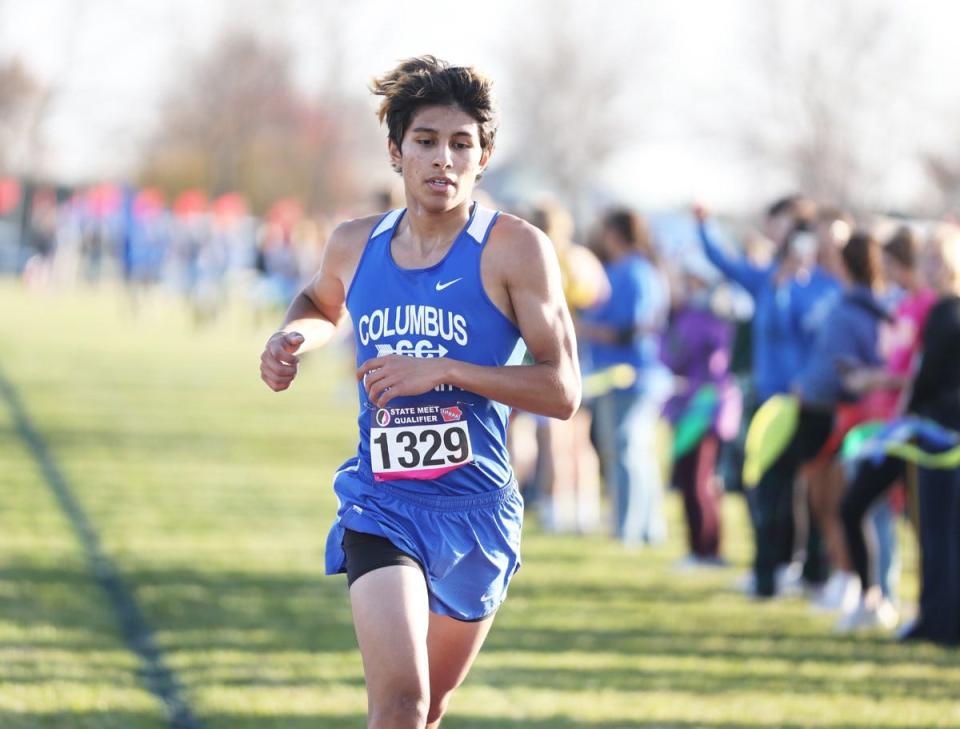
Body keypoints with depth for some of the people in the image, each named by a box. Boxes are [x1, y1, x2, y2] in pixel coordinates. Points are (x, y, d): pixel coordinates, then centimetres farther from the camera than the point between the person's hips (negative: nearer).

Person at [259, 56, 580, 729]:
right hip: (380, 504, 0)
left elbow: (562, 390, -12)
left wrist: (443, 370, -20)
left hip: (475, 509, 0)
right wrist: (295, 336, 6)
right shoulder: (355, 245, 4)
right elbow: (321, 304, 29)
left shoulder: (515, 250, -7)